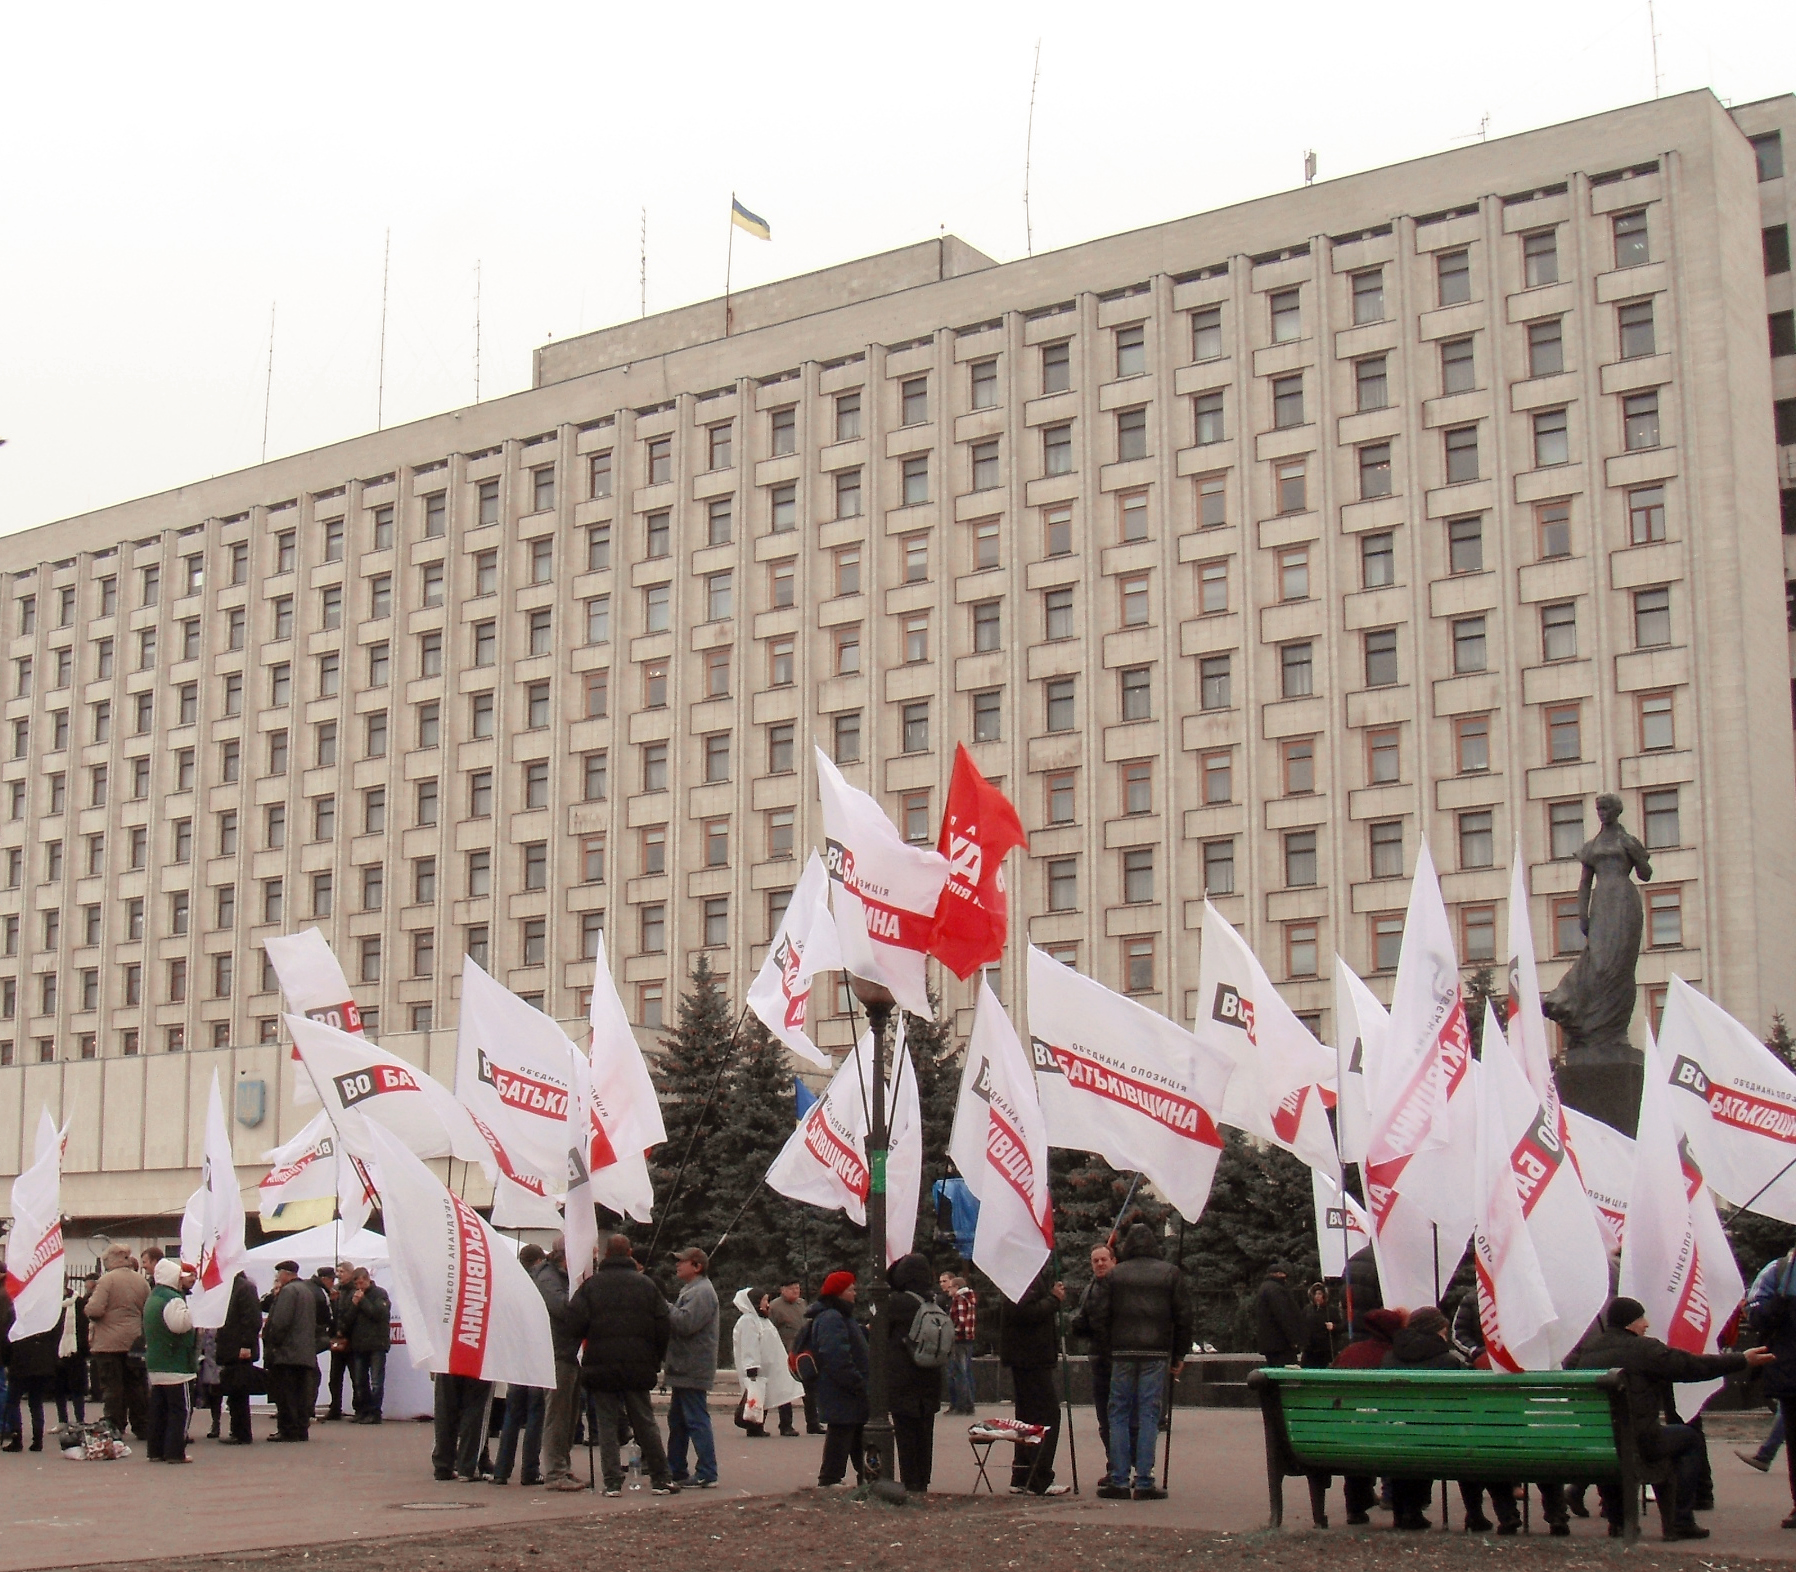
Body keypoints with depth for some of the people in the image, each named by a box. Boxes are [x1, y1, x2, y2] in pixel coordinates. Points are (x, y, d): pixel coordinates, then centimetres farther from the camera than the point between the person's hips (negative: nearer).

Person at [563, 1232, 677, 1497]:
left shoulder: (591, 1285, -2)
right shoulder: (646, 1285, 4)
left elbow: (574, 1324, -10)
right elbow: (664, 1326, 3)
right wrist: (655, 1359, 14)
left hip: (600, 1365, -2)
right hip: (638, 1366, 2)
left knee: (606, 1423, 3)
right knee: (645, 1422, 10)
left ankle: (613, 1482, -1)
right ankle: (660, 1479, 11)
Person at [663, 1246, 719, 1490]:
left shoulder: (702, 1292, -16)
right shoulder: (691, 1290, 20)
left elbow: (686, 1323, -26)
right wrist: (666, 1310, 3)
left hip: (693, 1370, -11)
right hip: (684, 1369, 11)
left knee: (696, 1420, -9)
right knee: (677, 1420, 17)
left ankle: (707, 1474, -8)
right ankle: (676, 1470, 25)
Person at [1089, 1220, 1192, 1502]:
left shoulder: (1115, 1274, 4)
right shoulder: (1170, 1273, 5)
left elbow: (1099, 1316, 0)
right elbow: (1184, 1317, 3)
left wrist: (1110, 1348, 10)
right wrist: (1179, 1356, 11)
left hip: (1122, 1353, 0)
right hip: (1157, 1354, 0)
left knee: (1120, 1414, 6)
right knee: (1149, 1415, 2)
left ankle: (1119, 1481, 3)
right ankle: (1144, 1482, -2)